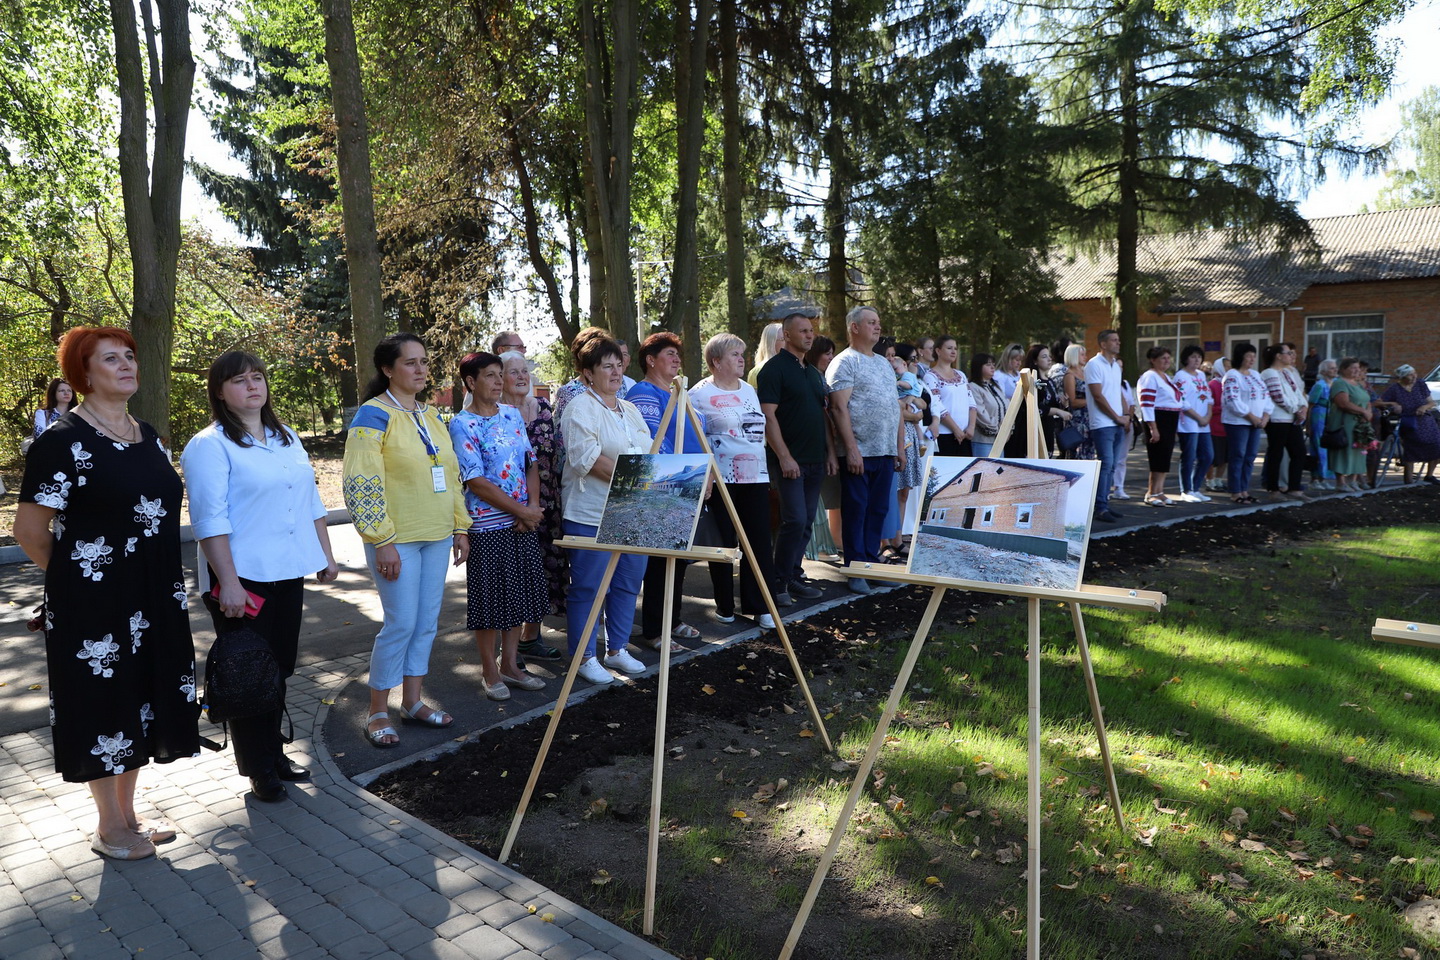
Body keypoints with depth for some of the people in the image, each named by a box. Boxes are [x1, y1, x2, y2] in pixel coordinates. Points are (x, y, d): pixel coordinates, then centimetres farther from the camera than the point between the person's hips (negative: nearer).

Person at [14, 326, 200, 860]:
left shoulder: (147, 435, 9)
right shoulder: (64, 441, -14)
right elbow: (29, 531, -12)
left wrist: (162, 579, 14)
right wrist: (77, 575, 2)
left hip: (154, 600, 7)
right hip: (94, 602, -7)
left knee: (140, 698, 15)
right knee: (103, 703, 5)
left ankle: (128, 812, 32)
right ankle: (110, 828, 22)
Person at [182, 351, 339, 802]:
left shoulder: (287, 439, 13)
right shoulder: (209, 446, -10)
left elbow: (311, 500, 18)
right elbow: (209, 520, -16)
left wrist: (326, 554, 15)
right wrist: (228, 583, -20)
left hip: (288, 574, 7)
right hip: (242, 579, -7)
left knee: (279, 669, 15)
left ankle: (275, 752, 30)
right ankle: (259, 769, 17)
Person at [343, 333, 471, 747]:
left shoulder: (430, 415, 13)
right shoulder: (374, 415, -10)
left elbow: (451, 475, 18)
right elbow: (361, 484, -16)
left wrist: (460, 528, 14)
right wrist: (382, 541, -19)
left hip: (437, 538, 7)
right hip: (398, 541, -7)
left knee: (427, 622, 11)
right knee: (401, 623, -5)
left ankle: (413, 700, 24)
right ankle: (378, 711, 11)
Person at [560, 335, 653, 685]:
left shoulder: (630, 409, 18)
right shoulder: (580, 407, -8)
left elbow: (648, 454, 19)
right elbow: (587, 459, -19)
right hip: (591, 514, -8)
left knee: (628, 583, 12)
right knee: (588, 587, 0)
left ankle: (617, 649, 26)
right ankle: (584, 657, 11)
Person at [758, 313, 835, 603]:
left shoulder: (814, 373, 18)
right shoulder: (774, 369, -7)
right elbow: (768, 416, -14)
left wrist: (830, 453, 13)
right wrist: (784, 457, -19)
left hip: (815, 460, 8)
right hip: (789, 460, -8)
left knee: (806, 522, 9)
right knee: (795, 520, -11)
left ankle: (794, 575, 18)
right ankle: (779, 580, 0)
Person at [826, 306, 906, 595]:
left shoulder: (884, 363, 18)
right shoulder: (844, 363, -6)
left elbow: (896, 407, 20)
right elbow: (838, 408, -14)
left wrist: (900, 446, 14)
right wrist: (851, 449, -19)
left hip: (886, 453, 7)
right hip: (859, 453, -7)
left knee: (878, 511, 11)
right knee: (856, 513, -1)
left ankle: (872, 563, 20)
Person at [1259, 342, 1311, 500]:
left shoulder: (1289, 372, 19)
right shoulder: (1270, 373, -11)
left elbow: (1298, 392, 17)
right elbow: (1279, 397, -17)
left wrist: (1304, 407, -1)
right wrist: (1296, 411, -10)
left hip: (1293, 419, 9)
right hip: (1277, 420, -9)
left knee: (1299, 452, 6)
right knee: (1276, 454, -2)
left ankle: (1294, 488, 11)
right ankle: (1273, 489, 7)